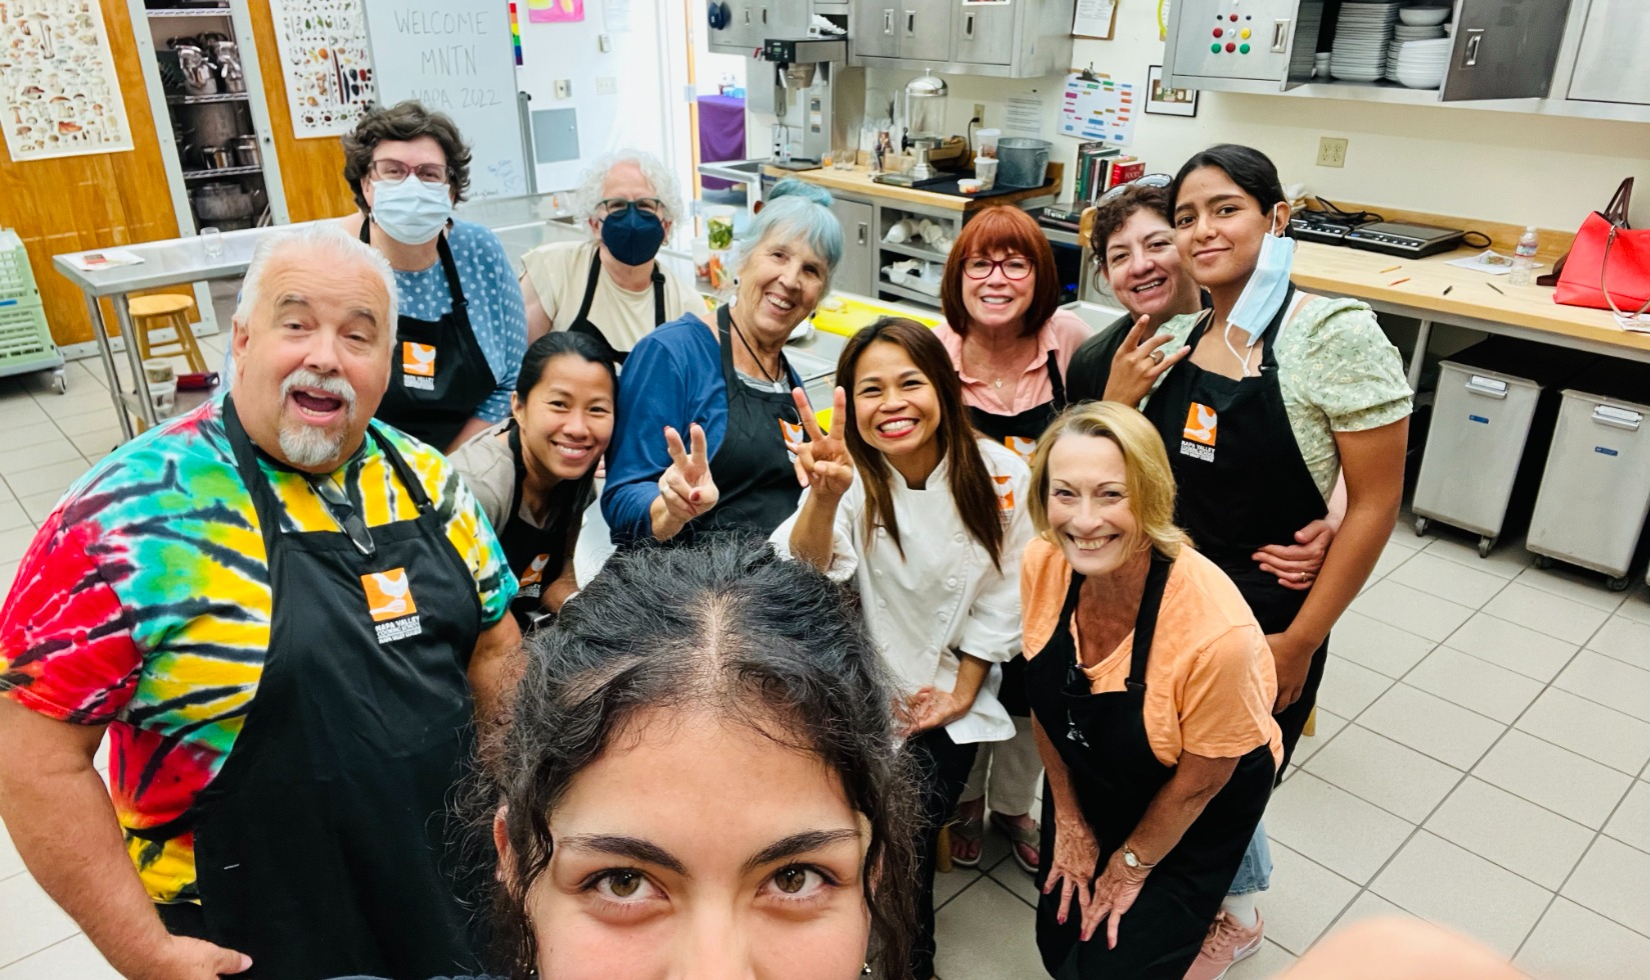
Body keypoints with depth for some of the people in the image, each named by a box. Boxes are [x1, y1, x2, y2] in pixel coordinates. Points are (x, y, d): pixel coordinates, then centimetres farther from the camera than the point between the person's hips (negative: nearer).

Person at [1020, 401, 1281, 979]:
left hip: (1195, 813, -4)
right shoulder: (1043, 563, -23)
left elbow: (1198, 782, -19)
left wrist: (1131, 864, -4)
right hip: (1092, 782, 5)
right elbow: (1045, 701, -5)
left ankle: (1219, 918, 27)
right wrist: (1069, 822, 4)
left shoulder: (1217, 632, -38)